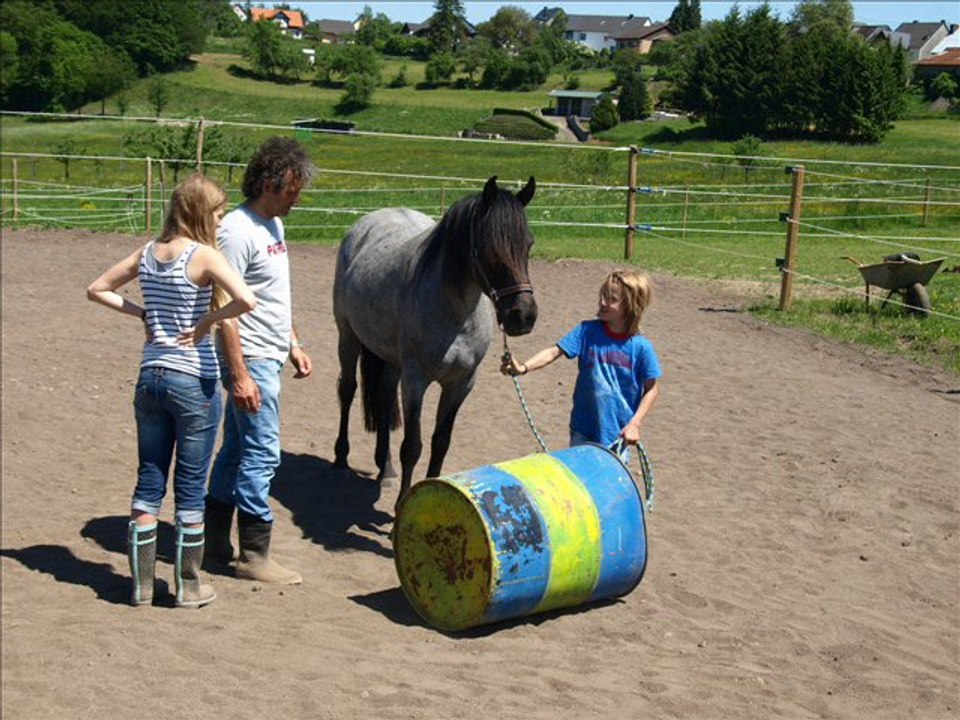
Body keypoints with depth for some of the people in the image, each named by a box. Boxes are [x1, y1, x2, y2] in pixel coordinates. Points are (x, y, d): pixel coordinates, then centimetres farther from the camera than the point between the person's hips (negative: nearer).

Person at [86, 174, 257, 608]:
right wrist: (208, 320, -14)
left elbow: (97, 289, 16)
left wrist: (141, 313, 9)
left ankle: (141, 583, 19)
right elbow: (246, 300, -29)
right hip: (194, 383, -6)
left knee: (149, 481, 13)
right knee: (190, 487, 6)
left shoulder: (146, 254, 5)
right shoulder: (204, 255, -14)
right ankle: (188, 586, 16)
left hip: (150, 378, 6)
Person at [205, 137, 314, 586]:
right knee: (261, 454, -5)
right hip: (251, 361, -10)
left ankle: (215, 543, 25)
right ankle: (254, 555, 4)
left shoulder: (273, 225, 13)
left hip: (269, 357, 10)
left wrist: (293, 345, 21)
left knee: (237, 451, 15)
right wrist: (240, 376, -23)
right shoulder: (238, 230, -17)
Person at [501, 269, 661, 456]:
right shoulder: (587, 331, -8)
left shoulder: (641, 347, -12)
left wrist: (634, 424, -11)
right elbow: (554, 351, -16)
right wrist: (524, 367, -31)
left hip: (617, 433, -2)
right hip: (583, 429, 2)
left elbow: (652, 389, -3)